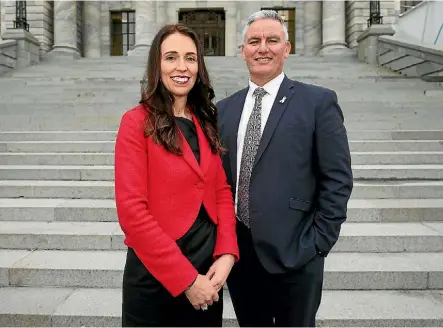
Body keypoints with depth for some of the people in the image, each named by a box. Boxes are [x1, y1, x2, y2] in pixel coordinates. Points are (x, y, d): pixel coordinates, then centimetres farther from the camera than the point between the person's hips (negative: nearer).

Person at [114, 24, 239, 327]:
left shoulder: (207, 123, 6)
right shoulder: (137, 122, -11)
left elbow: (222, 192, 7)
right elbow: (132, 210, -16)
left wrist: (226, 254, -8)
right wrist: (186, 278, -16)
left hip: (208, 269, 5)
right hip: (155, 275, -5)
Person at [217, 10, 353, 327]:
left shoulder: (318, 101, -4)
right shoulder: (225, 108, 8)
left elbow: (338, 179, -6)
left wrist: (318, 243, -9)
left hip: (293, 253, -4)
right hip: (237, 252, 4)